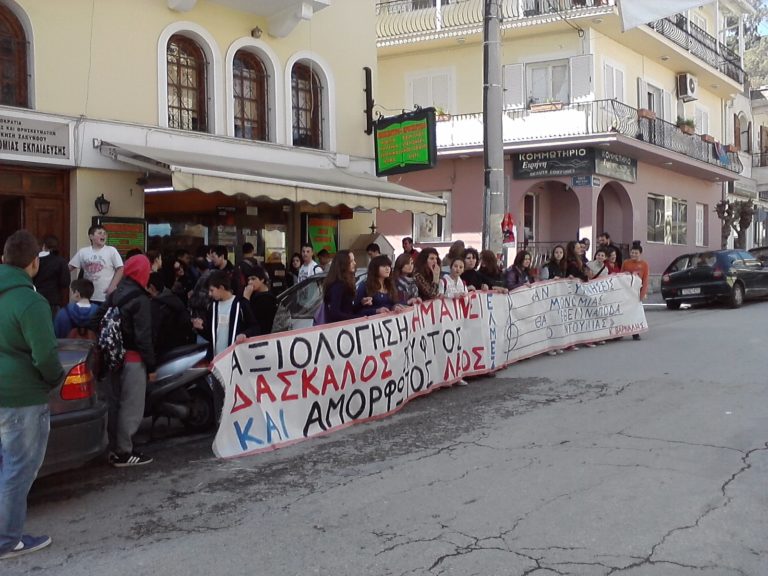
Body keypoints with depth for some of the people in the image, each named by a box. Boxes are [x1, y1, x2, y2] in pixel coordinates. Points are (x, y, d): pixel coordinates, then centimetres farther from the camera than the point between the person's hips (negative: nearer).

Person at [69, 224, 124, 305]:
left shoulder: (111, 250, -1)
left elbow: (120, 269, -2)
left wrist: (112, 286, -10)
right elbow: (69, 268, 10)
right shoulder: (83, 252, 6)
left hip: (107, 297, -3)